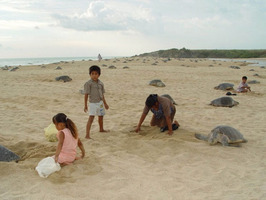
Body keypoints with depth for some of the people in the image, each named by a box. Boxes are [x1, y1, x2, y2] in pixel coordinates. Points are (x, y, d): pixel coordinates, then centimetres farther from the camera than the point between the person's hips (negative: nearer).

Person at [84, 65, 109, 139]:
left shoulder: (100, 83, 5)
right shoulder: (88, 83, -11)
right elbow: (86, 95, -9)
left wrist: (105, 103, 19)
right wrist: (85, 105, -9)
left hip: (100, 102, 6)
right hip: (93, 103, -6)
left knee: (101, 116, 22)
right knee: (91, 118, -14)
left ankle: (101, 129, 46)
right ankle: (87, 134, -17)